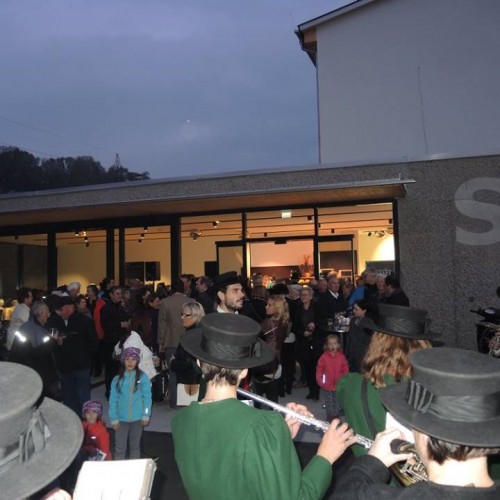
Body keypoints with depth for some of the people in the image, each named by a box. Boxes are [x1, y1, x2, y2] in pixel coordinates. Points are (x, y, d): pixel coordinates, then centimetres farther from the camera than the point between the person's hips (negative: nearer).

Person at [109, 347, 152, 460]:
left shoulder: (143, 377, -7)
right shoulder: (117, 379, -5)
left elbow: (147, 396, -5)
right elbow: (113, 399, -3)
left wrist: (146, 415, -7)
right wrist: (113, 418, -6)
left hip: (137, 418, 0)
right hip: (121, 418, 0)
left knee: (135, 446, 17)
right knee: (119, 447, 5)